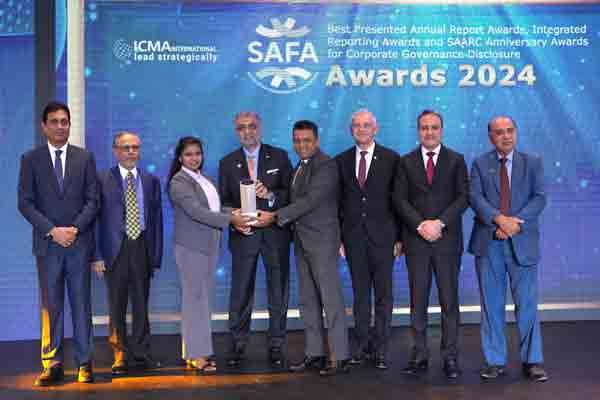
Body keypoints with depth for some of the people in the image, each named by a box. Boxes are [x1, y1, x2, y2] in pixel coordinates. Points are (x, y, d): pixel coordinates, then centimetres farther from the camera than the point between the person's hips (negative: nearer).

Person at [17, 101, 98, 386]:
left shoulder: (85, 158, 7)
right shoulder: (31, 159, 5)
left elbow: (93, 200, 3)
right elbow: (25, 202, -1)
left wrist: (75, 228, -11)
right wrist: (52, 230, -12)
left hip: (79, 242, 1)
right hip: (47, 244, 0)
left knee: (81, 304, 4)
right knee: (51, 306, 3)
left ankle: (84, 363, 11)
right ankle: (52, 365, 9)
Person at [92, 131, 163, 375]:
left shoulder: (151, 181, 9)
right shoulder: (102, 180, 0)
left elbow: (157, 220, 8)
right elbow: (94, 218, -3)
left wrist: (156, 256, 3)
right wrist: (97, 255, -9)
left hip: (142, 248, 3)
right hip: (115, 250, -2)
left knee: (141, 303, 10)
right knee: (117, 306, 5)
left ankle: (141, 353, 21)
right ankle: (119, 356, 15)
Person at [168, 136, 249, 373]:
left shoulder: (203, 179, 16)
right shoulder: (179, 182, -10)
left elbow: (213, 207, 16)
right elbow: (196, 211, -20)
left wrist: (233, 213, -3)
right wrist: (230, 219, -20)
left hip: (209, 245, 8)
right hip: (191, 247, -8)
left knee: (204, 298, 9)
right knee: (195, 298, -6)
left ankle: (198, 349, 16)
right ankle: (196, 355, -2)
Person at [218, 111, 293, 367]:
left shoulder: (279, 157, 5)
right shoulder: (227, 163, 9)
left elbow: (291, 192, 0)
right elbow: (223, 201, 7)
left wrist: (270, 195, -18)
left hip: (275, 232, 0)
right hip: (243, 234, 1)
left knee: (278, 290, 4)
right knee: (241, 291, 2)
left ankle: (276, 346, 15)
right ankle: (238, 345, 13)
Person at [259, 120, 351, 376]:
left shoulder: (325, 166, -11)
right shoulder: (301, 167, 17)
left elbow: (310, 200, -19)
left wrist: (276, 216, -18)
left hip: (322, 241, -9)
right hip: (302, 241, 9)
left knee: (331, 299, -5)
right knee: (308, 301, 11)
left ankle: (339, 357, 0)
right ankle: (314, 354, 18)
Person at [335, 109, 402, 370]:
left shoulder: (391, 159, 0)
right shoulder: (342, 161, 8)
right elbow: (338, 201, 8)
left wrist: (399, 237, -5)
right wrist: (338, 237, 2)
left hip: (382, 236, -2)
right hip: (353, 237, 2)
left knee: (383, 294, 3)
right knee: (360, 293, 9)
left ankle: (380, 348, 11)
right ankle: (361, 345, 18)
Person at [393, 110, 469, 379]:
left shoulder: (456, 160, 7)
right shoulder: (406, 162, 9)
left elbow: (463, 197, -1)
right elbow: (399, 199, 2)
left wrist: (440, 222, -13)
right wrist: (420, 224, -11)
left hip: (447, 238, -1)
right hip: (416, 240, 1)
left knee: (449, 300, 1)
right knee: (418, 300, 4)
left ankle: (450, 357, 7)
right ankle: (419, 356, 10)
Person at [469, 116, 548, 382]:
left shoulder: (532, 163, 8)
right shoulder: (480, 164, 7)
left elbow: (539, 198, -3)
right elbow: (475, 198, -6)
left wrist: (515, 223, -16)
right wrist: (500, 219, -21)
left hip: (522, 243, 0)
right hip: (488, 243, 1)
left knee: (527, 303, 1)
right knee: (491, 304, 6)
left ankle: (532, 361, 12)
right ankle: (495, 361, 15)